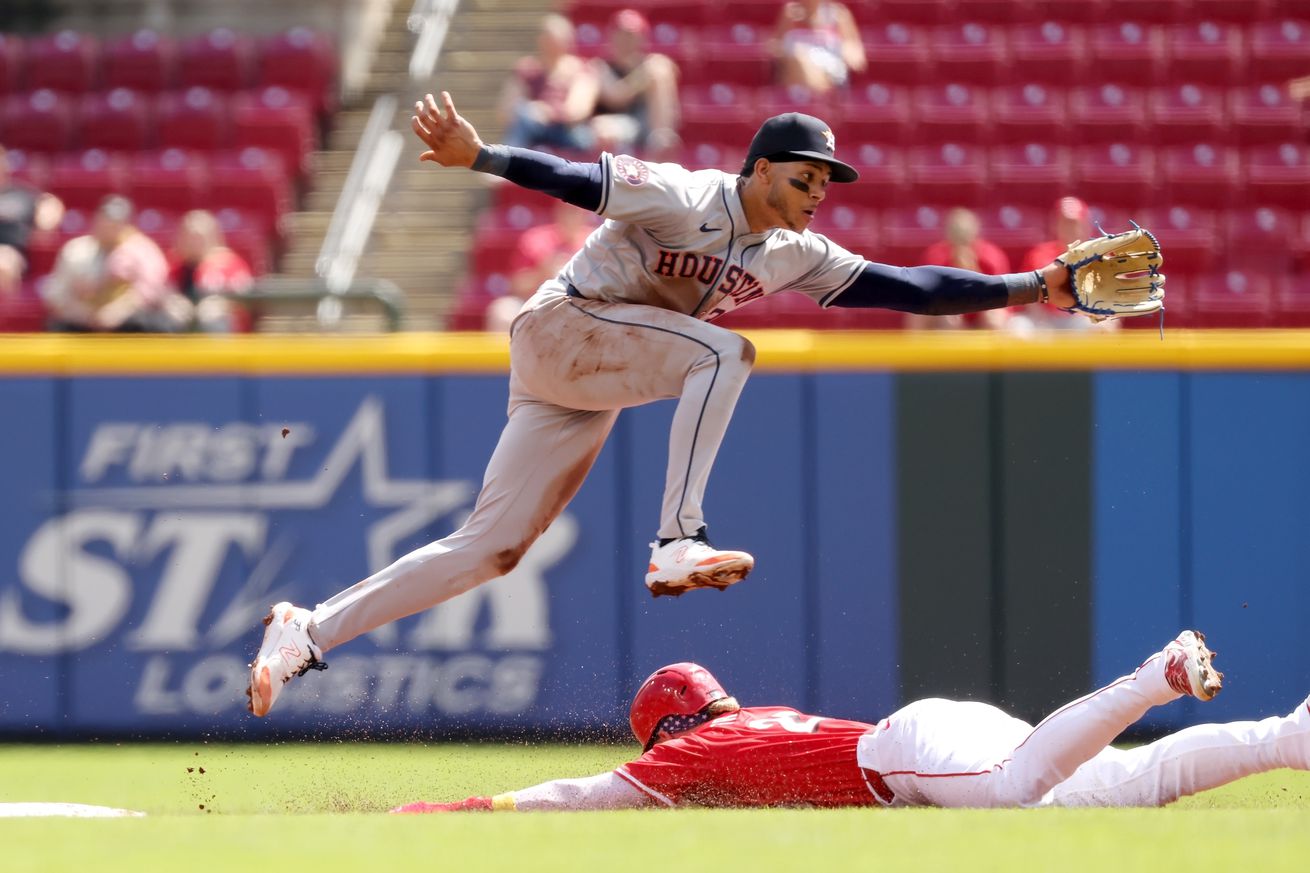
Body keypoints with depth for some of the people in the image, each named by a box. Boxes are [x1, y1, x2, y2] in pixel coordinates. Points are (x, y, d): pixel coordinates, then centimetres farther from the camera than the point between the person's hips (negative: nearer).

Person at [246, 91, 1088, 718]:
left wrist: (1028, 289, -3)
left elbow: (898, 285, 3)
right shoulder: (682, 198, -18)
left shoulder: (793, 255, 5)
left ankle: (311, 630, 2)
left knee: (490, 548, 1)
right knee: (723, 350, -25)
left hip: (595, 394, 8)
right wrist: (481, 156, -44)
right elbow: (578, 179, -29)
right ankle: (678, 540, -31)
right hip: (559, 330, -8)